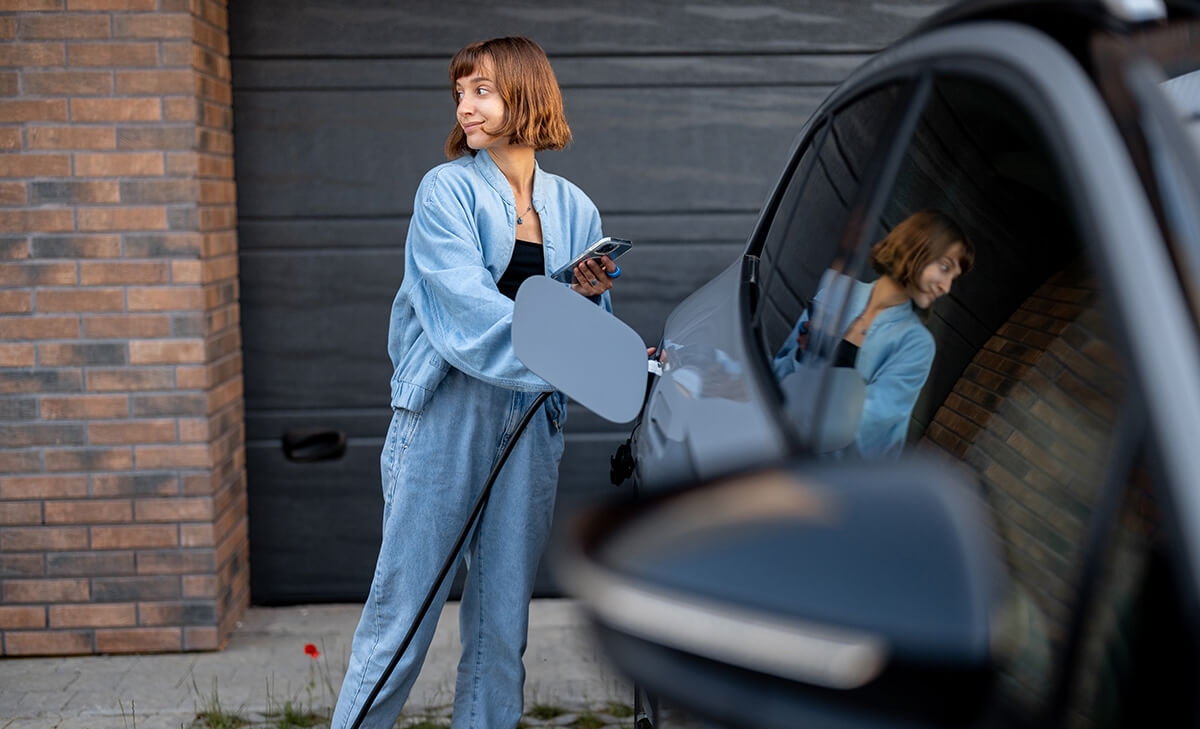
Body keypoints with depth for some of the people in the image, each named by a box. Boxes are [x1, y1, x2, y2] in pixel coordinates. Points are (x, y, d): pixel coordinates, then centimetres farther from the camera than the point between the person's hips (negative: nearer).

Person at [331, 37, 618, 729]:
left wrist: (594, 295, -7)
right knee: (406, 601, -2)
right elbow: (471, 311, -17)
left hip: (531, 420, 4)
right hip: (447, 412, -4)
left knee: (504, 613, 7)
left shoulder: (574, 209, 12)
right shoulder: (447, 190, -2)